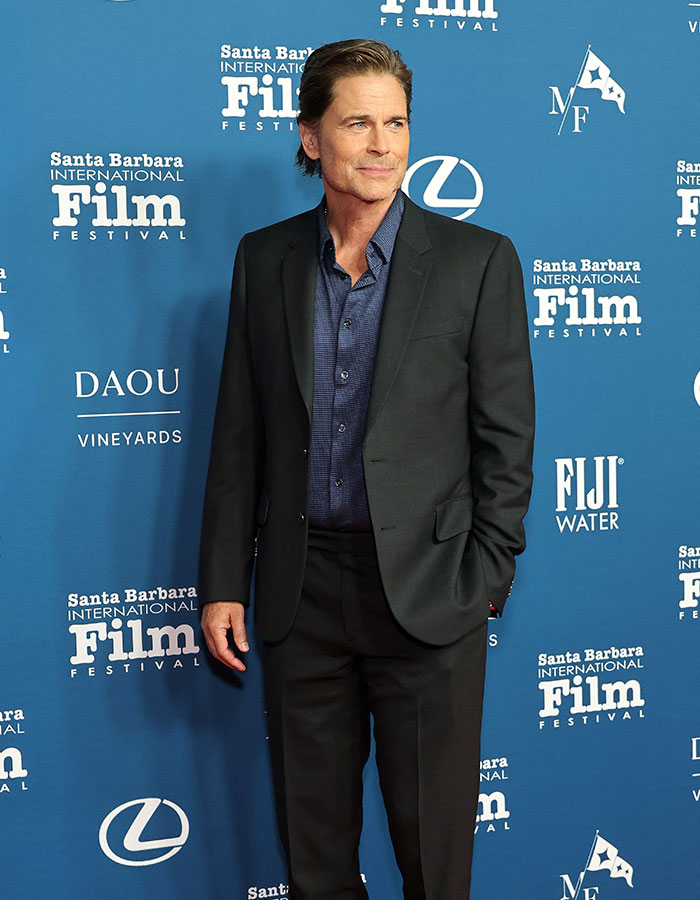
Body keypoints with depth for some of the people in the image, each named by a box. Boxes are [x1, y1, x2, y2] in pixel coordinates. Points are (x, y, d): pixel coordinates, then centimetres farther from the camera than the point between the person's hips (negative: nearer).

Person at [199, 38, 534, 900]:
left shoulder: (477, 260, -4)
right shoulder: (263, 258, 4)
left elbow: (506, 439, -3)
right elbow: (239, 434, 6)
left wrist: (483, 585, -7)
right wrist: (222, 583, 4)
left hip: (426, 589, -2)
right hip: (300, 592, 3)